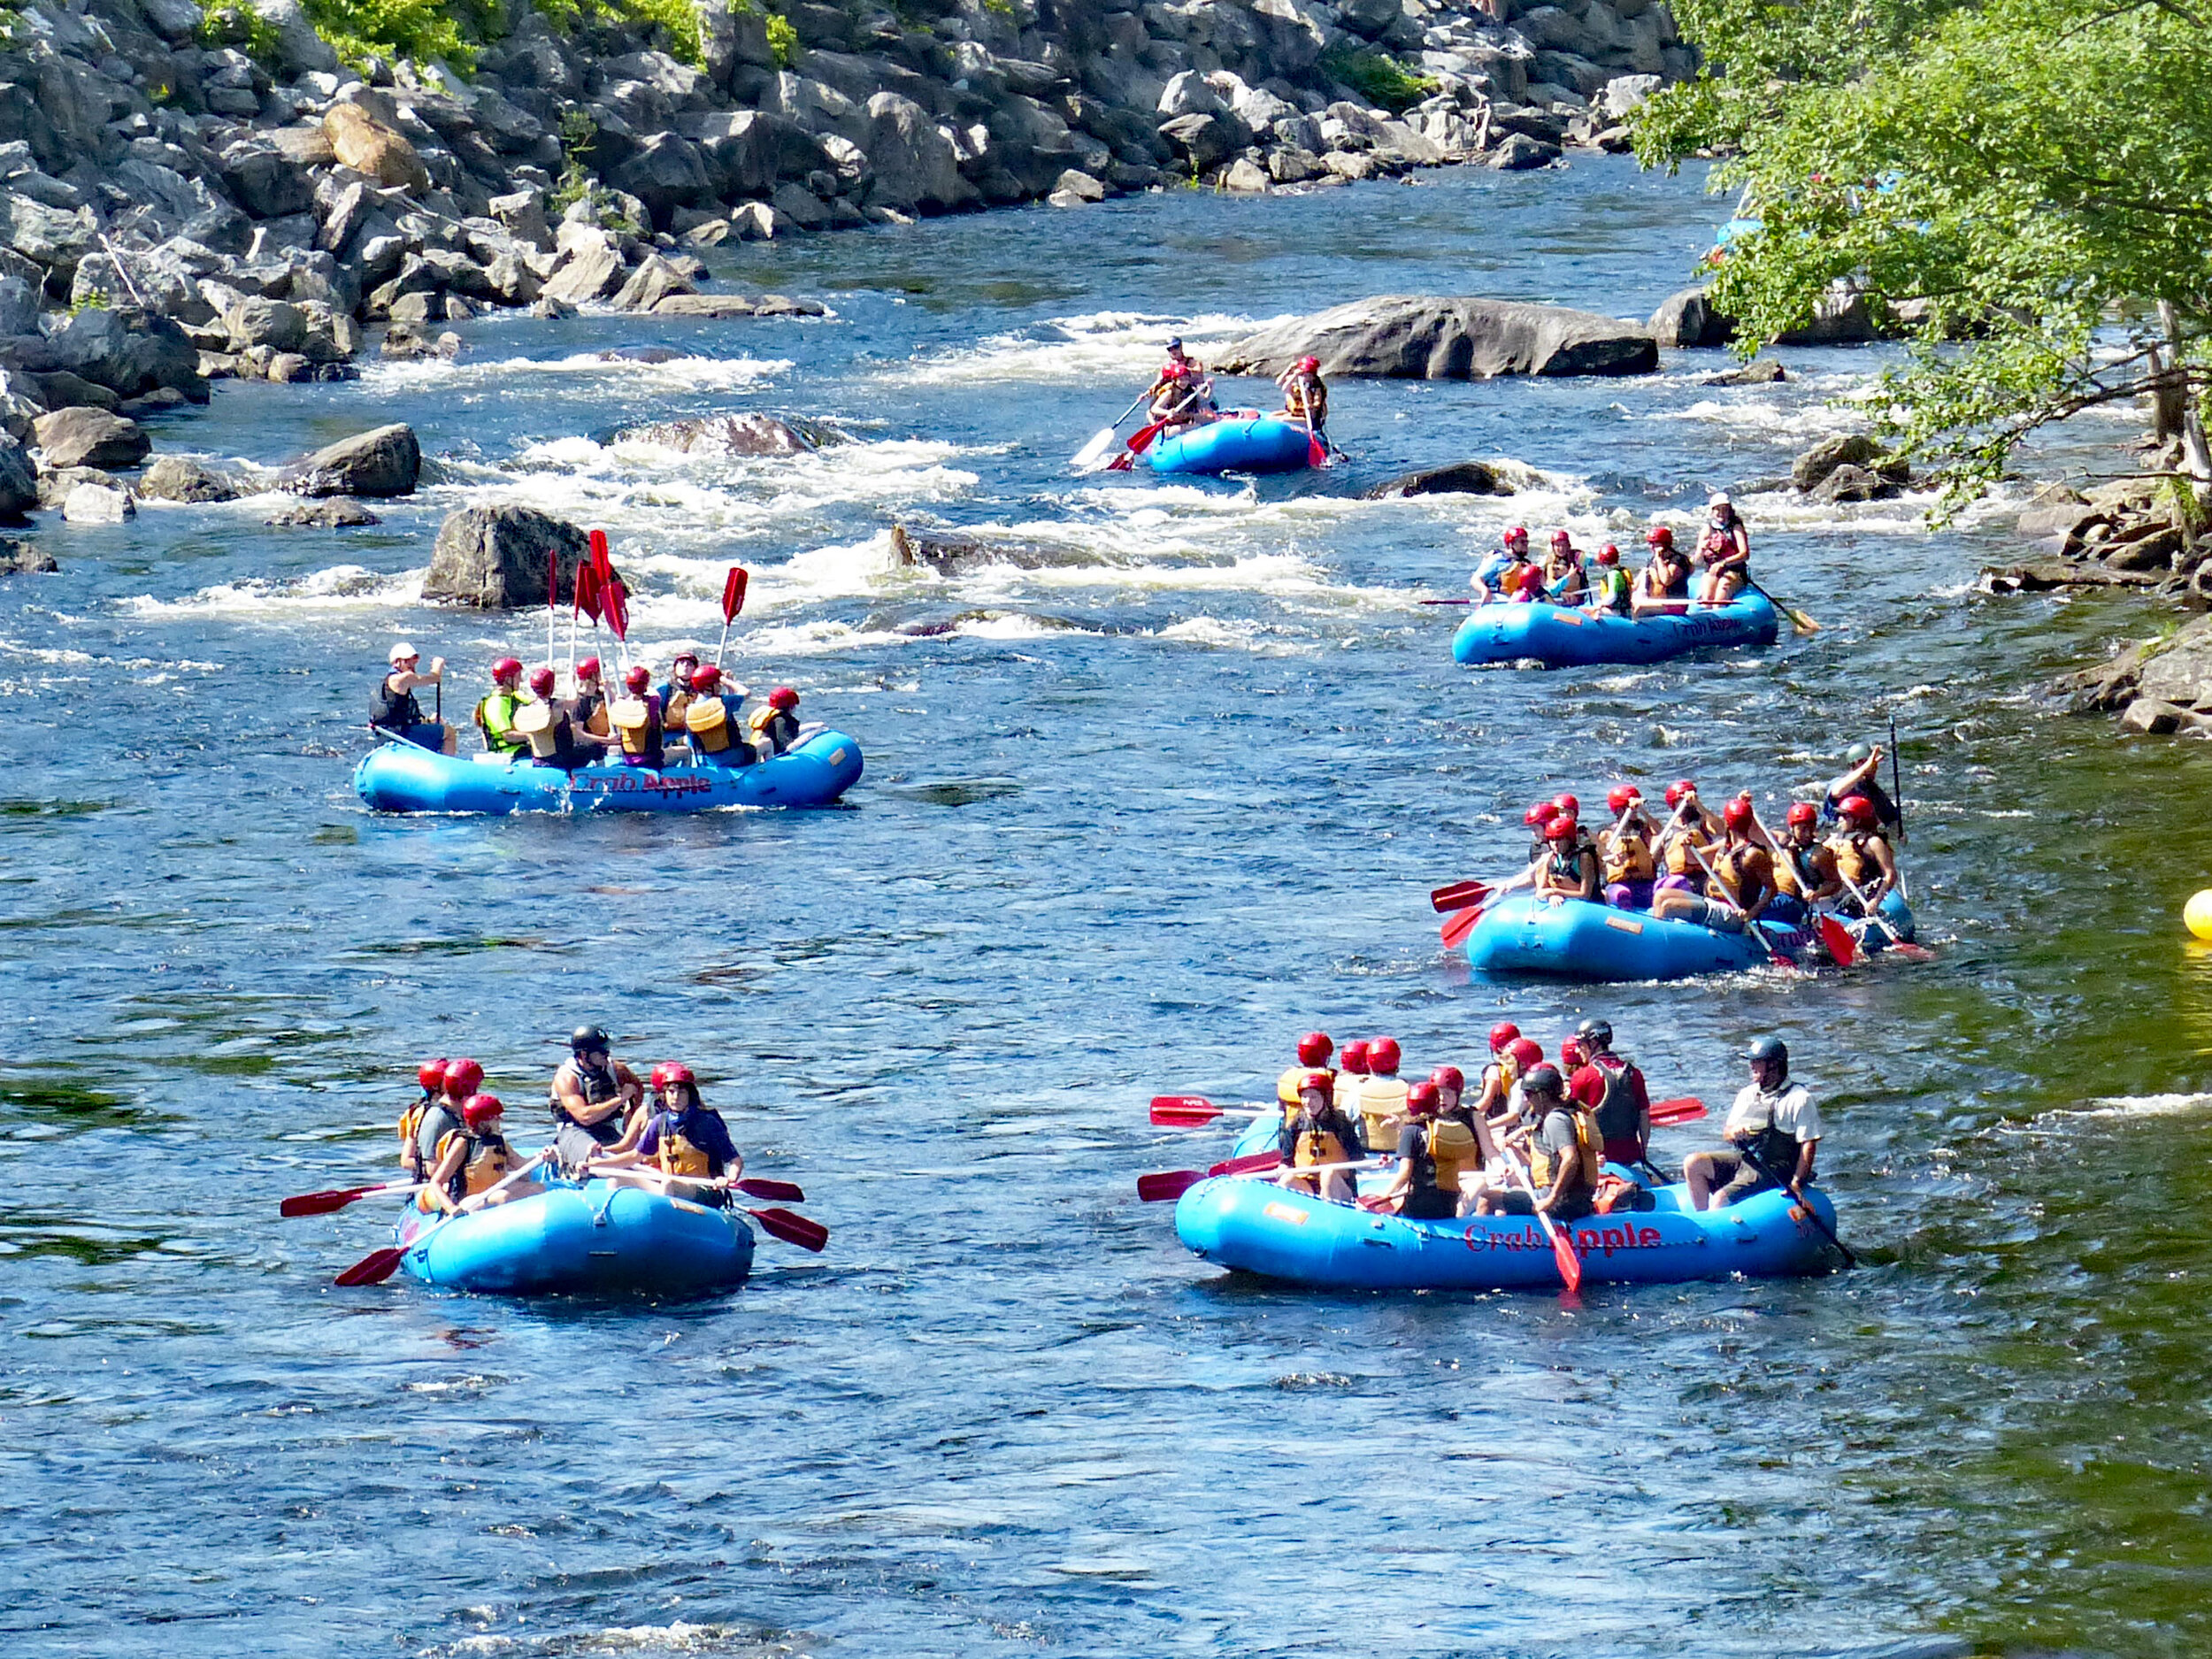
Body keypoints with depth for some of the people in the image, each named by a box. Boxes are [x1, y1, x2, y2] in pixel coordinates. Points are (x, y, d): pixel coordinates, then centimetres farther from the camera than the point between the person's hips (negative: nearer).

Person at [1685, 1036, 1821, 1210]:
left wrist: (1797, 1183, -19)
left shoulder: (1799, 1099, -7)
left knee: (1720, 1199, -25)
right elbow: (1727, 1131, 15)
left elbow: (1808, 1144, -11)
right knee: (1693, 1163, -13)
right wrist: (1733, 1133, -12)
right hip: (1742, 1159, 7)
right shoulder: (1748, 1093, 14)